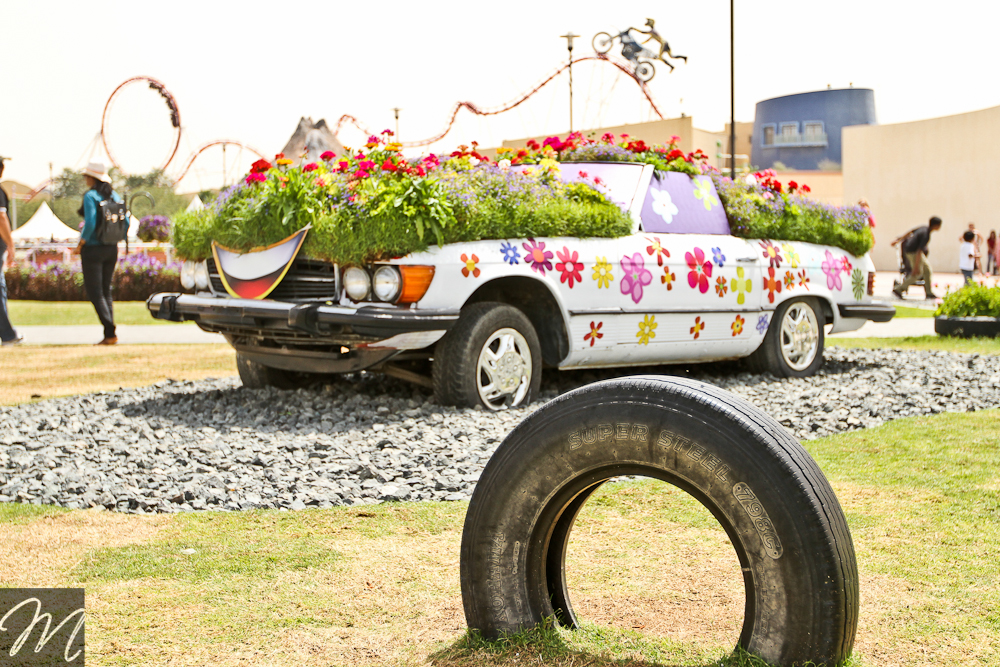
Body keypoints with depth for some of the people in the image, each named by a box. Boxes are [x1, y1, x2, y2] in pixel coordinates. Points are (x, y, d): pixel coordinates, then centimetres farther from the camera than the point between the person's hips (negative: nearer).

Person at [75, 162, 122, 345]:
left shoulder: (90, 196, -13)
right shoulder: (114, 195, 7)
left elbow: (90, 223, -23)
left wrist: (81, 244, -11)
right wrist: (115, 239, 15)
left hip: (93, 249, -7)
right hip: (111, 249, 7)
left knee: (94, 292, -2)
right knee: (106, 291, 14)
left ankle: (110, 332, -14)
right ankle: (109, 334, 10)